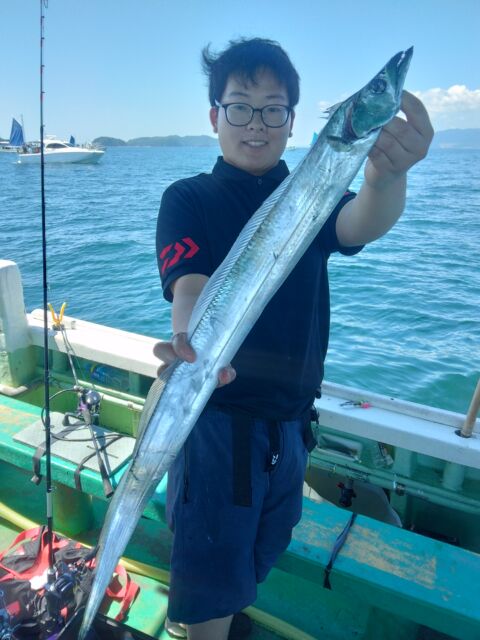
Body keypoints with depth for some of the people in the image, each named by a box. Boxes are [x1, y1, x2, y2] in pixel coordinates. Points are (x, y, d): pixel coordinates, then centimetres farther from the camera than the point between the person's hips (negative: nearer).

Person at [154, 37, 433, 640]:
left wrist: (386, 174, -43)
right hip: (217, 414, -4)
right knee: (211, 570, 11)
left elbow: (360, 224, -20)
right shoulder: (188, 199, -7)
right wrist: (193, 342, -48)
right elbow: (190, 286, -24)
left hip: (290, 415, 5)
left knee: (265, 550, 26)